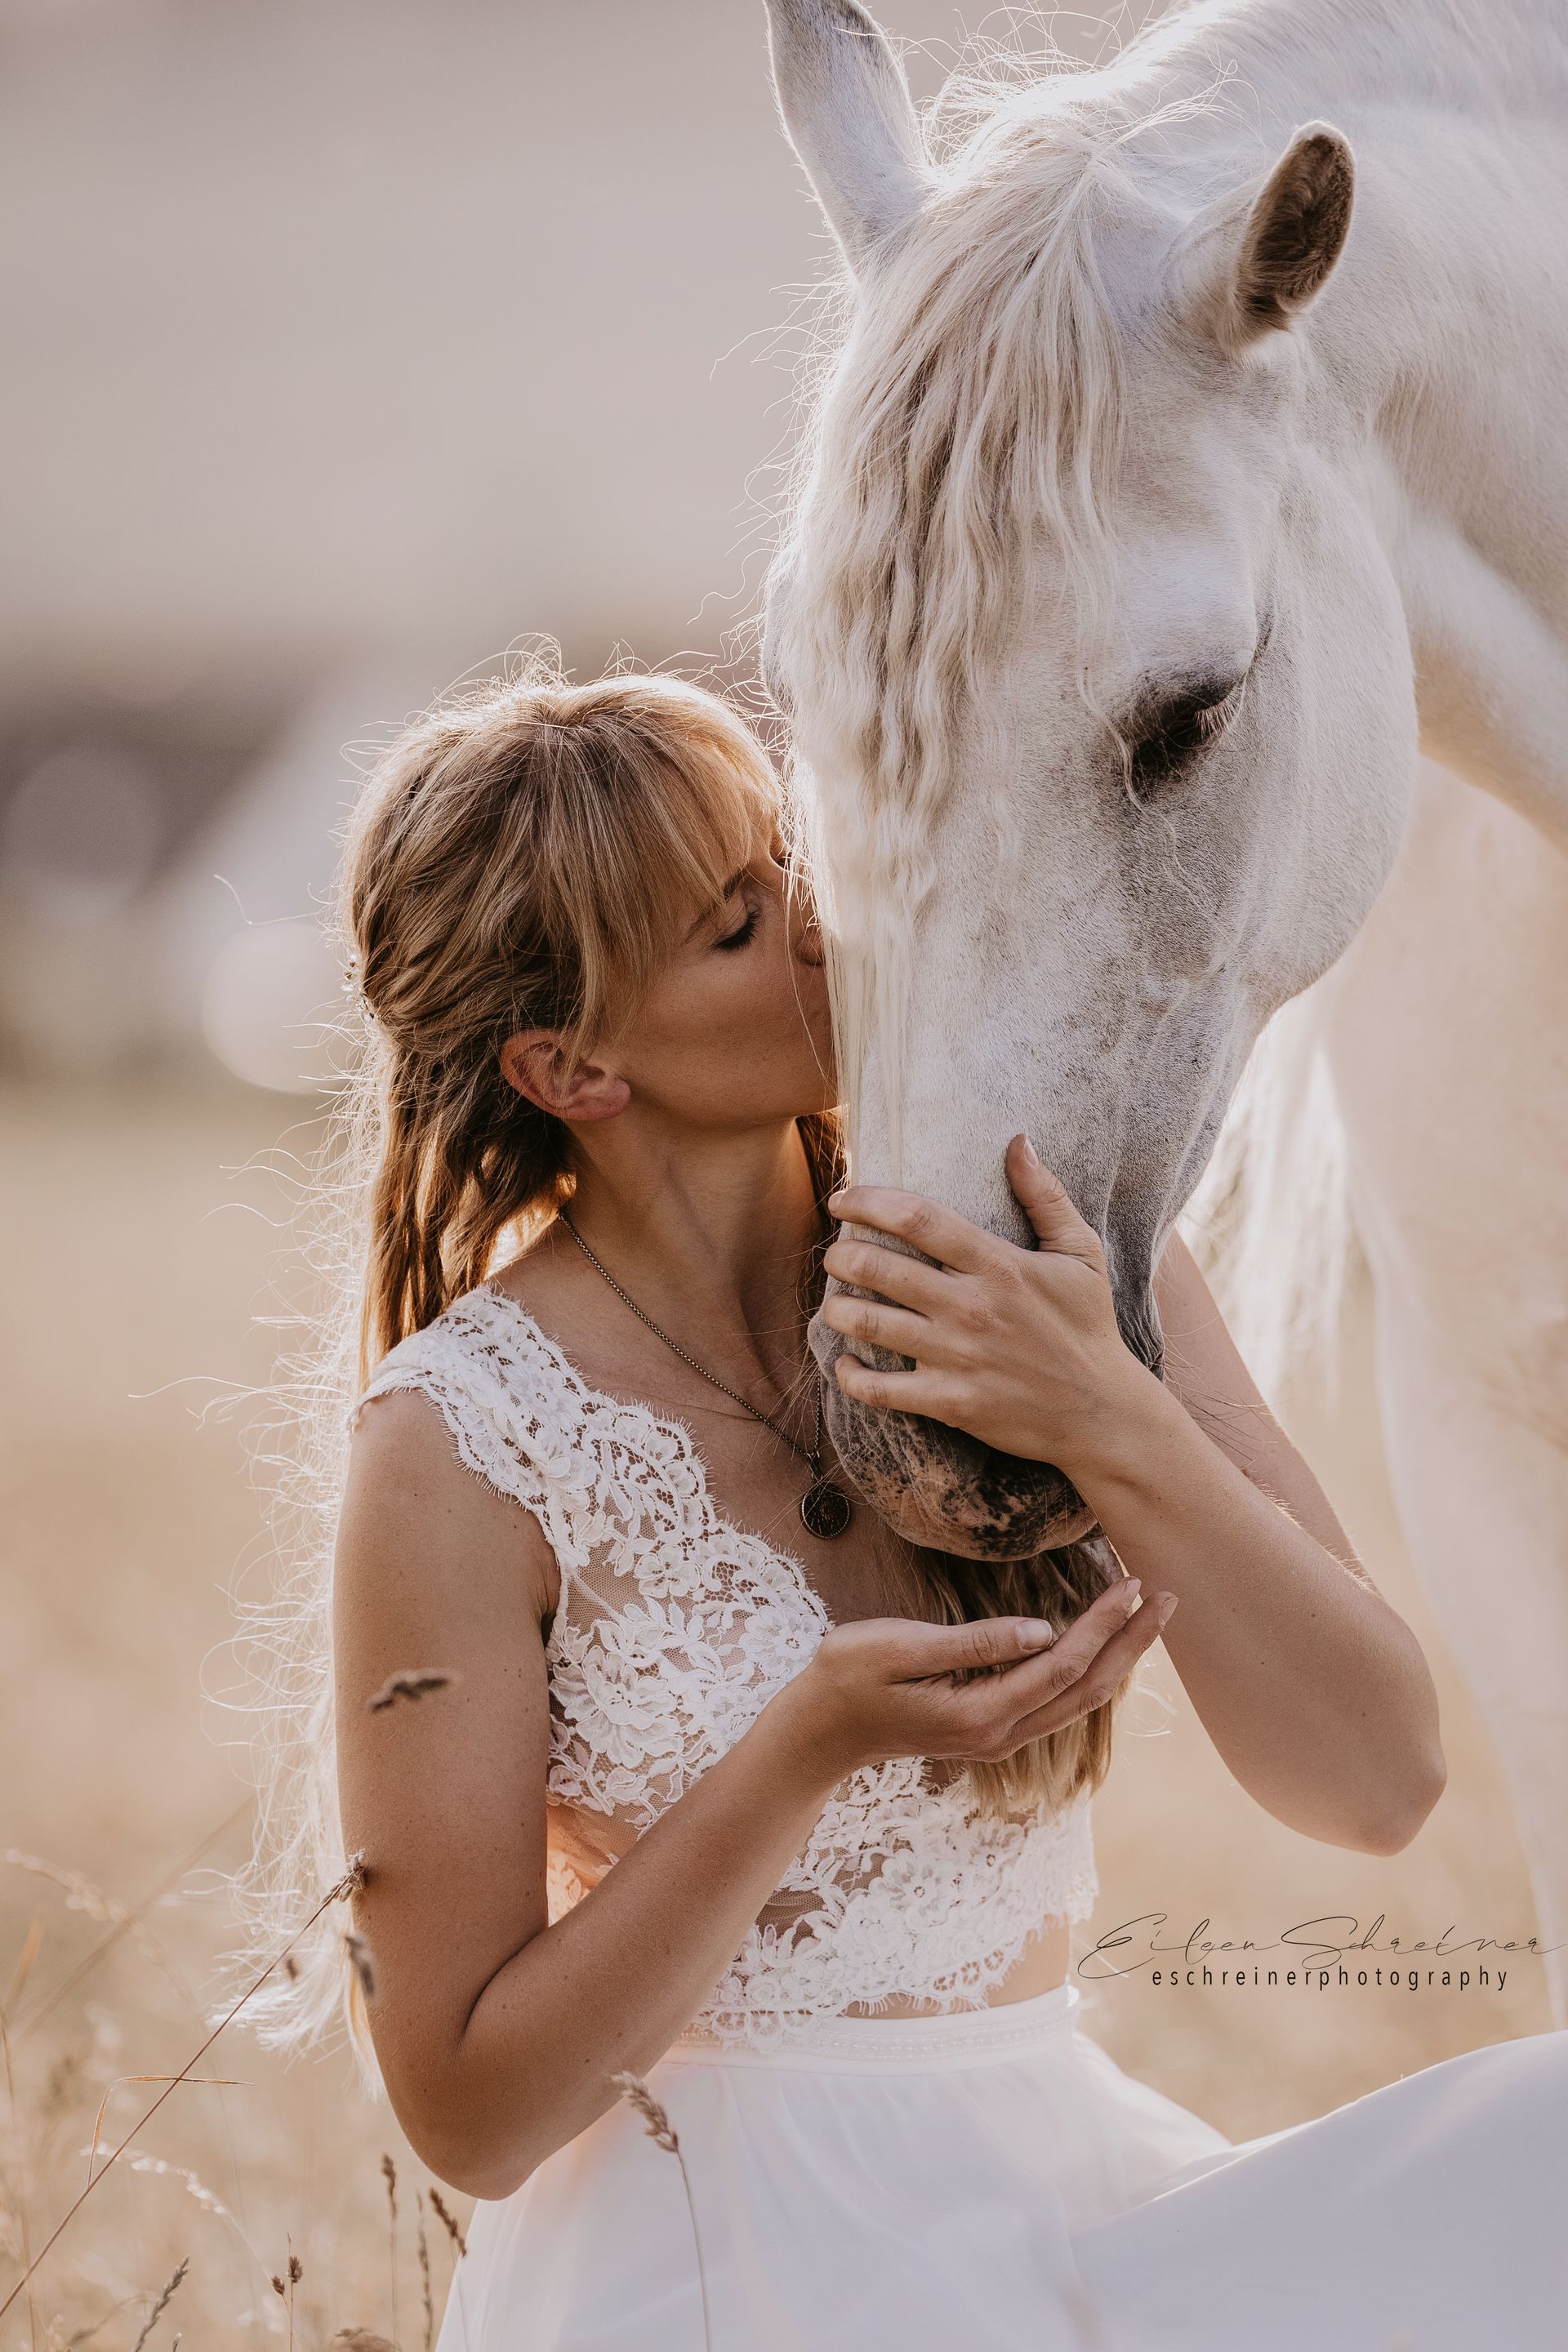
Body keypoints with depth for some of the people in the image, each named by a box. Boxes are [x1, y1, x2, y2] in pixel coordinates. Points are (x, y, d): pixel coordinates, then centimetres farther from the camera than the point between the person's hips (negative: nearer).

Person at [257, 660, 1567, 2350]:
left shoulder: (1039, 1247, 2)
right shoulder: (464, 1438, -10)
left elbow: (1379, 1782, -5)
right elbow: (468, 2113, -8)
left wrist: (1111, 1424, -21)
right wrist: (810, 1752, -21)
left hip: (1083, 2209, 5)